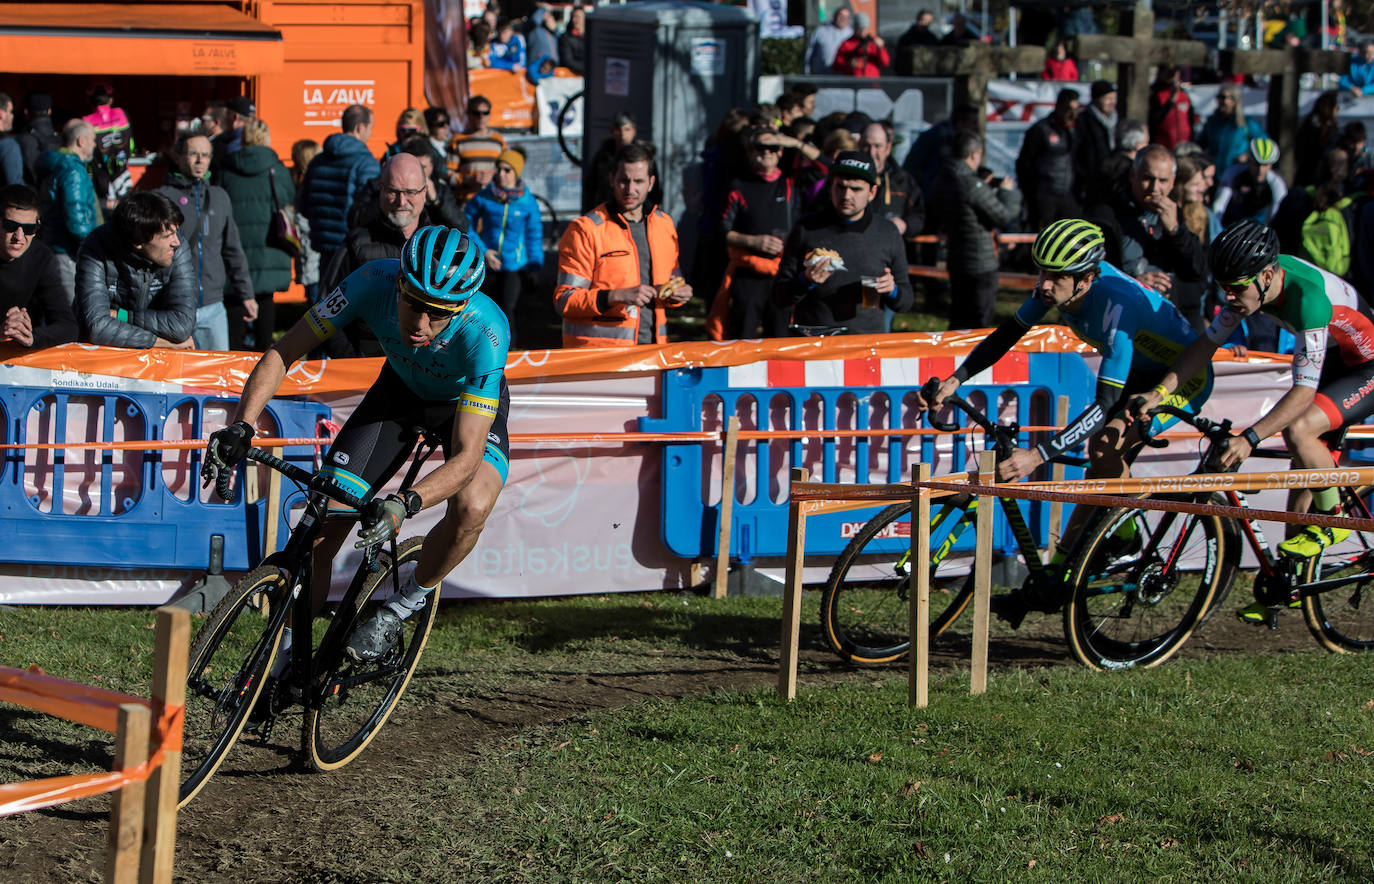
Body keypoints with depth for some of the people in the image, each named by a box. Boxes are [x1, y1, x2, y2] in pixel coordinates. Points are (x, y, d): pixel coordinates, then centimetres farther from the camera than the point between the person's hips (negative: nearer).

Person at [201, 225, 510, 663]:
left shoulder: (485, 333, -40)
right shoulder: (375, 281, -34)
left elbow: (466, 455, -40)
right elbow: (283, 352, -25)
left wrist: (404, 504, -57)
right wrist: (241, 426, -40)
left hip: (472, 403, -2)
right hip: (400, 389, 2)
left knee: (471, 507, -32)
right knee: (322, 524, -11)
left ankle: (411, 599, -3)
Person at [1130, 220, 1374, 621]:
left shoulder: (1308, 295, -37)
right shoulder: (1252, 281, -13)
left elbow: (1303, 391, -38)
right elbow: (1209, 341, -6)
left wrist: (1249, 438, -45)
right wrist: (1160, 392, -17)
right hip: (1335, 362, 8)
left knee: (1297, 430, -28)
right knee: (1304, 467, 6)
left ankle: (1333, 519, -7)